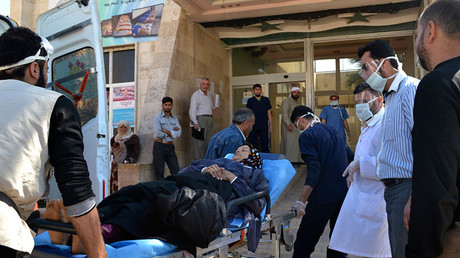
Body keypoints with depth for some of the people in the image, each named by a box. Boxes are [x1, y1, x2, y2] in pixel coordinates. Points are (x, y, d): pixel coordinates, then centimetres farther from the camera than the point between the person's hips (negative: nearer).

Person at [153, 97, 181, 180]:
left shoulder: (175, 119, 14)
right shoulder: (158, 118, 3)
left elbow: (178, 133, -2)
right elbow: (158, 134, -11)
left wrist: (165, 131, -8)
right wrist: (172, 132, -2)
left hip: (170, 146, 3)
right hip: (159, 145, -3)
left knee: (176, 171, -3)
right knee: (159, 172, -2)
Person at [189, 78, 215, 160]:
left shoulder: (209, 95, 21)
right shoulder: (196, 94, 0)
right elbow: (192, 110, -9)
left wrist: (213, 110, 13)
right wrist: (195, 123, -20)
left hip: (210, 120, 7)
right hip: (200, 119, -7)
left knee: (210, 142, 4)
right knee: (199, 143, -8)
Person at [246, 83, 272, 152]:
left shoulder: (266, 100, 9)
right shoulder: (250, 100, 7)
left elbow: (269, 113, 10)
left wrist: (270, 125, 4)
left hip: (264, 126, 0)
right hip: (253, 126, 0)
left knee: (265, 144, 1)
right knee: (253, 145, 3)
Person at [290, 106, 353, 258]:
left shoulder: (306, 136, -8)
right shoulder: (334, 132, 15)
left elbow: (314, 170, -19)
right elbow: (352, 157, 18)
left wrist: (301, 202, -23)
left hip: (323, 196, -7)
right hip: (345, 193, 8)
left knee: (305, 240, 1)